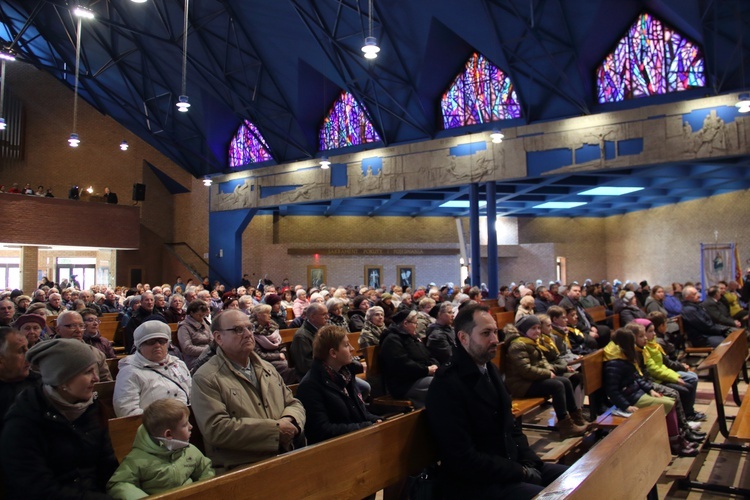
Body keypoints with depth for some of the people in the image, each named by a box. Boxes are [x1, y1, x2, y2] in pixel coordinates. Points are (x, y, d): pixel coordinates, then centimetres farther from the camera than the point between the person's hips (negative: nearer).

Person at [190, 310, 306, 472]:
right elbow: (216, 428, -14)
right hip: (239, 470, -6)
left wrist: (289, 420, -3)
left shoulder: (267, 368, 18)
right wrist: (275, 429, -13)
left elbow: (294, 404, 22)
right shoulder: (205, 378, -4)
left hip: (285, 459, 6)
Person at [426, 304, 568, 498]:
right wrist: (521, 472, -15)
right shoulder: (446, 386, -21)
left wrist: (530, 462, 0)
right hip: (474, 482, -8)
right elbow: (464, 459, -22)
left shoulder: (490, 370, 8)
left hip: (511, 466, 9)